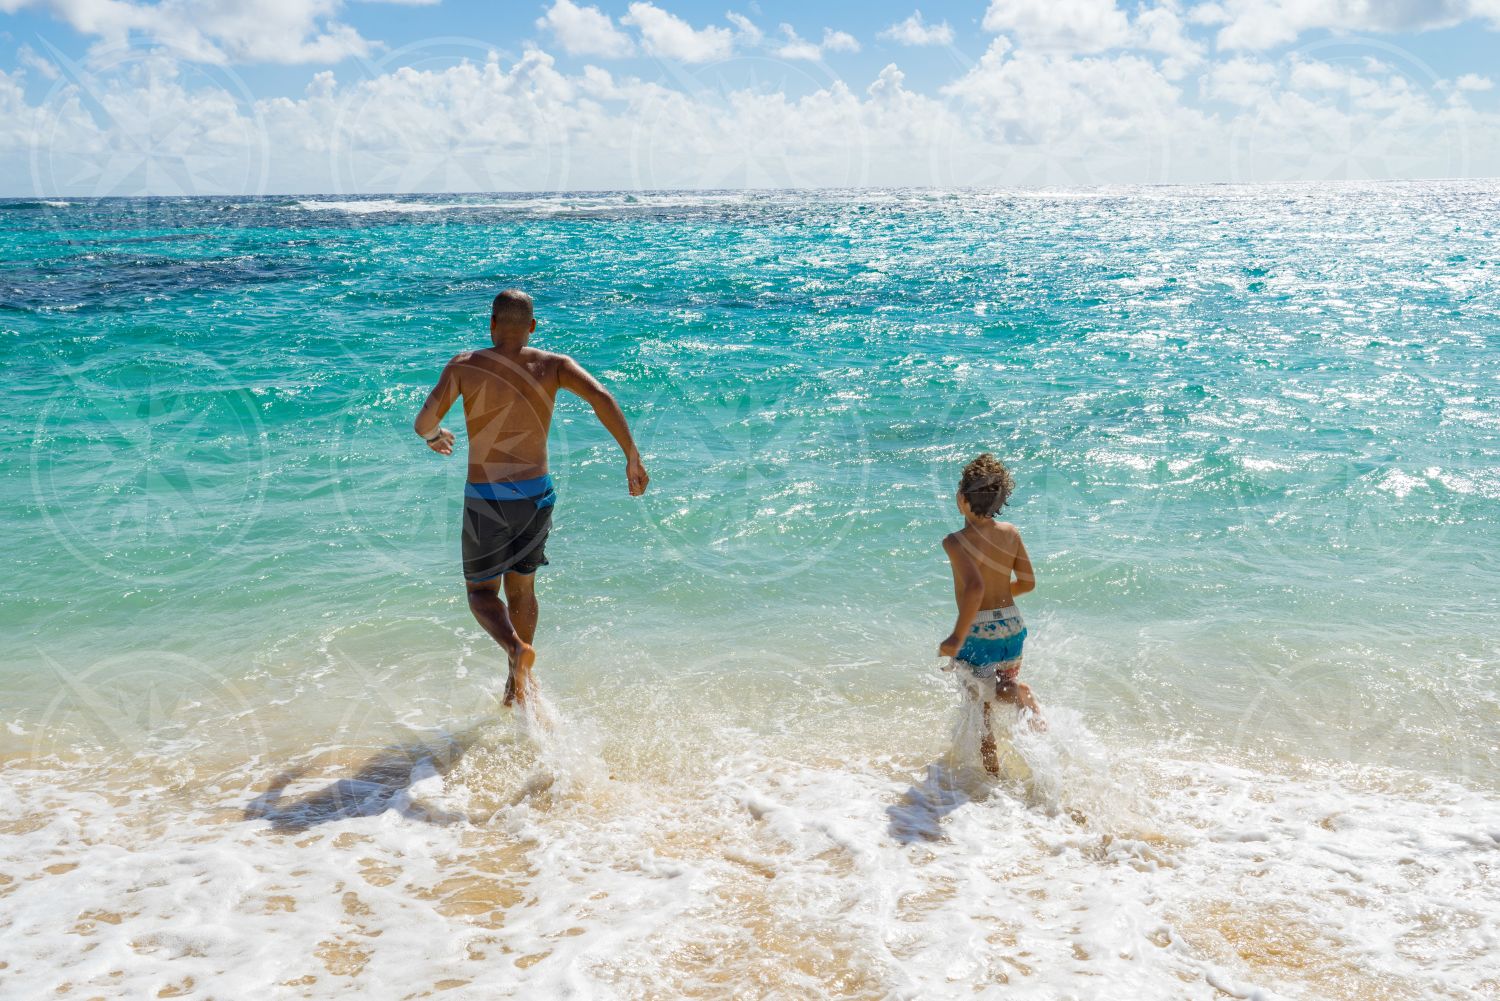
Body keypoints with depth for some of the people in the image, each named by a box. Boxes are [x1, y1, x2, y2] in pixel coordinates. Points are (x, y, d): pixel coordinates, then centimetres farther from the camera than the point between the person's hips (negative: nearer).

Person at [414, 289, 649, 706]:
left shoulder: (465, 365, -6)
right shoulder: (553, 365, -3)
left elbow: (423, 422, -6)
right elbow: (601, 398, -17)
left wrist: (434, 437, 18)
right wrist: (632, 459, -12)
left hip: (486, 500, -3)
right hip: (537, 496, 3)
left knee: (482, 592, 15)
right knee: (521, 586, 24)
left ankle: (517, 648, -15)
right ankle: (518, 683, 32)